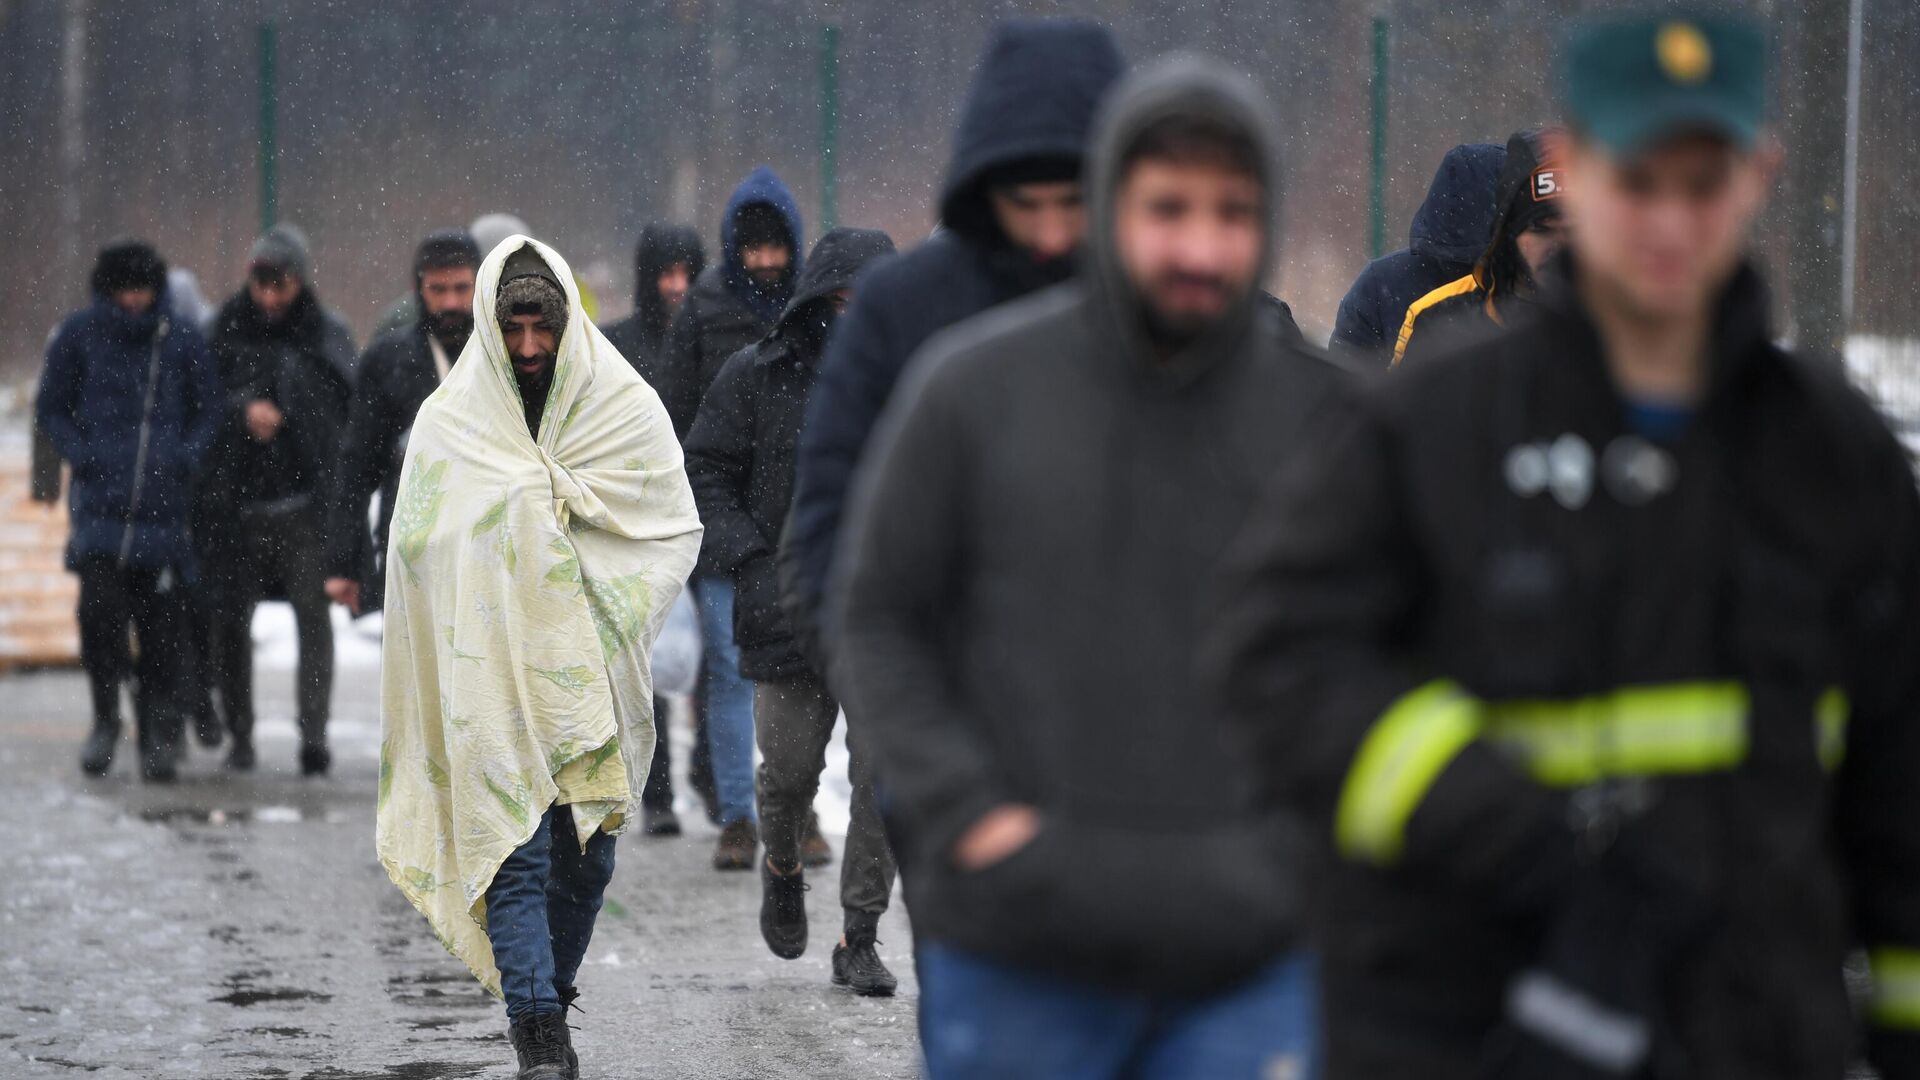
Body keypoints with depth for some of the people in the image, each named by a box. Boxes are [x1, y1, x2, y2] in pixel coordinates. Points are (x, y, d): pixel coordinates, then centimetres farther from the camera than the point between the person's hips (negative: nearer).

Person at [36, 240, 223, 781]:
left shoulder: (182, 339, 5)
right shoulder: (80, 334, 4)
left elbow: (208, 408, 14)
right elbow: (50, 408, 11)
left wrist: (188, 456, -2)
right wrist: (81, 454, -4)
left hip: (164, 501, 1)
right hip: (99, 501, -1)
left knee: (162, 624, 0)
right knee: (100, 605, -14)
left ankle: (159, 734, 11)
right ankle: (106, 717, 4)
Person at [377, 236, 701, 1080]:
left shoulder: (627, 410, 3)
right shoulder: (448, 421, 2)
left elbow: (677, 529, 6)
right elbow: (416, 544, 6)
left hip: (591, 670, 2)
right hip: (492, 674, -2)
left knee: (587, 852, 8)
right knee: (515, 851, -11)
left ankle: (547, 996, 29)